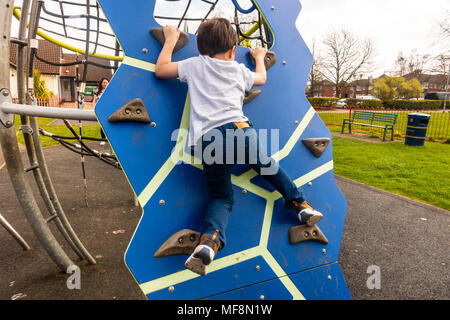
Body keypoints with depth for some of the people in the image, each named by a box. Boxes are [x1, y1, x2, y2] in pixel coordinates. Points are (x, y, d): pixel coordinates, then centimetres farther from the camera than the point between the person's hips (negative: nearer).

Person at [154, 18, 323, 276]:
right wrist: (259, 56, 63)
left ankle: (209, 241, -9)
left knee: (221, 196, 16)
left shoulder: (195, 65, 19)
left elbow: (161, 70, 28)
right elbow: (261, 78, 43)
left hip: (207, 141, 0)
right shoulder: (239, 70, 23)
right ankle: (302, 205, 35)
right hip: (239, 130, 0)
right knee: (266, 165, 29)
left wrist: (171, 39, 41)